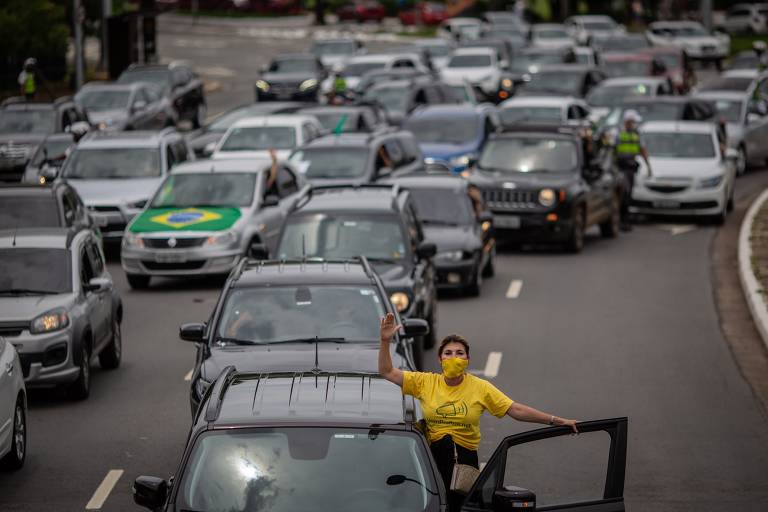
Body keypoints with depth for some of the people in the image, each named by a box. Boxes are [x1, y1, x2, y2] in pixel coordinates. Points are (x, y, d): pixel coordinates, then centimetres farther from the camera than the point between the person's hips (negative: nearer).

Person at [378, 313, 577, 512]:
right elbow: (387, 372, 1)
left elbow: (515, 410, -2)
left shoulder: (480, 387, 1)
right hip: (432, 453, 2)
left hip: (465, 457, -2)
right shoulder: (425, 382, 2)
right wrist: (385, 341, -12)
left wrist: (554, 420, -9)